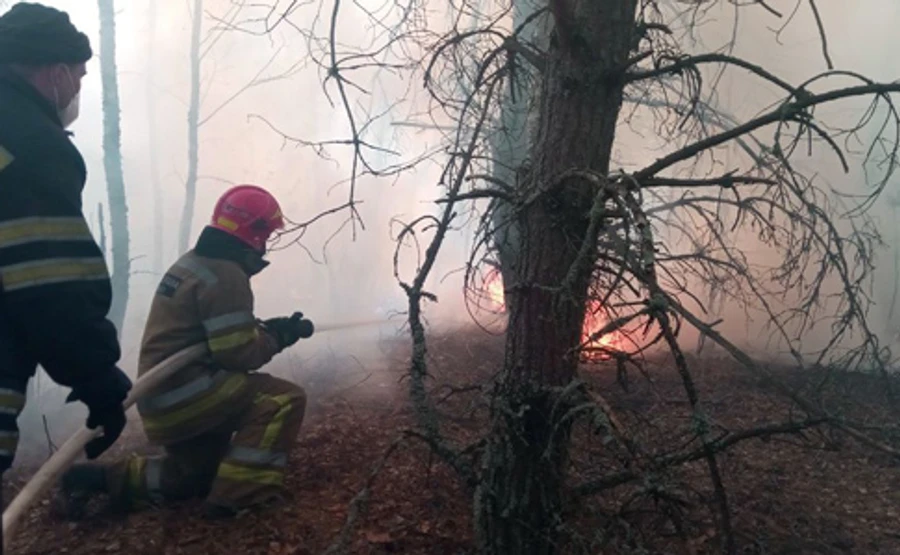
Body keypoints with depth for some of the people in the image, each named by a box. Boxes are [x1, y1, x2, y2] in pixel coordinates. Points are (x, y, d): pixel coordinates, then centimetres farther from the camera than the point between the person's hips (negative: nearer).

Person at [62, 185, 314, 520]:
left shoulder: (192, 263, 14)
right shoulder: (226, 274, -17)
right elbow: (236, 352, -20)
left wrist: (266, 328, 10)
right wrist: (278, 336, -4)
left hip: (161, 399, 10)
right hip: (183, 394, -10)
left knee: (196, 475, 28)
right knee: (284, 400, -13)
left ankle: (98, 479, 22)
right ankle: (239, 495, -15)